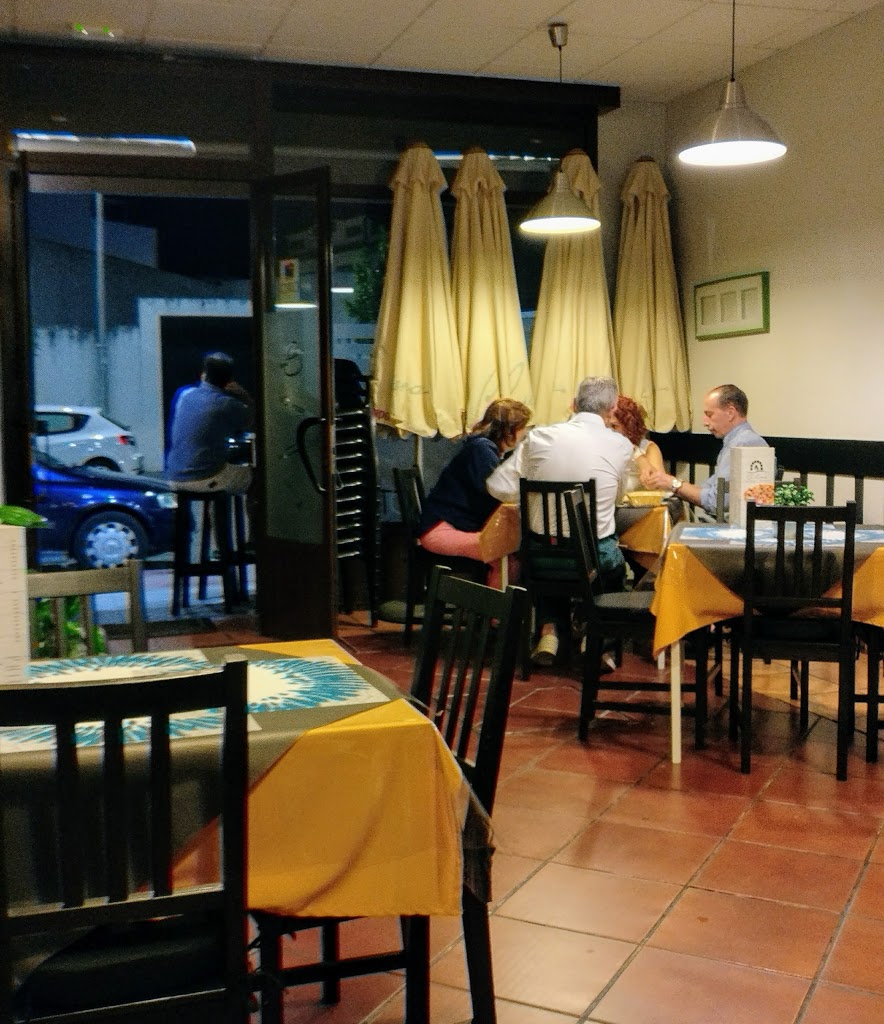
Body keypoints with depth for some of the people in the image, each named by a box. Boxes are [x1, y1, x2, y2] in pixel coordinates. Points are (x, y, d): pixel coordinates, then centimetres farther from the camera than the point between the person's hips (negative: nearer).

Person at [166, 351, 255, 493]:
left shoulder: (185, 395, 6)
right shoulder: (226, 404, -11)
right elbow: (252, 422, 4)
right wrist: (244, 395, 13)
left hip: (175, 478, 6)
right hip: (205, 479, -6)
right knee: (251, 474, 20)